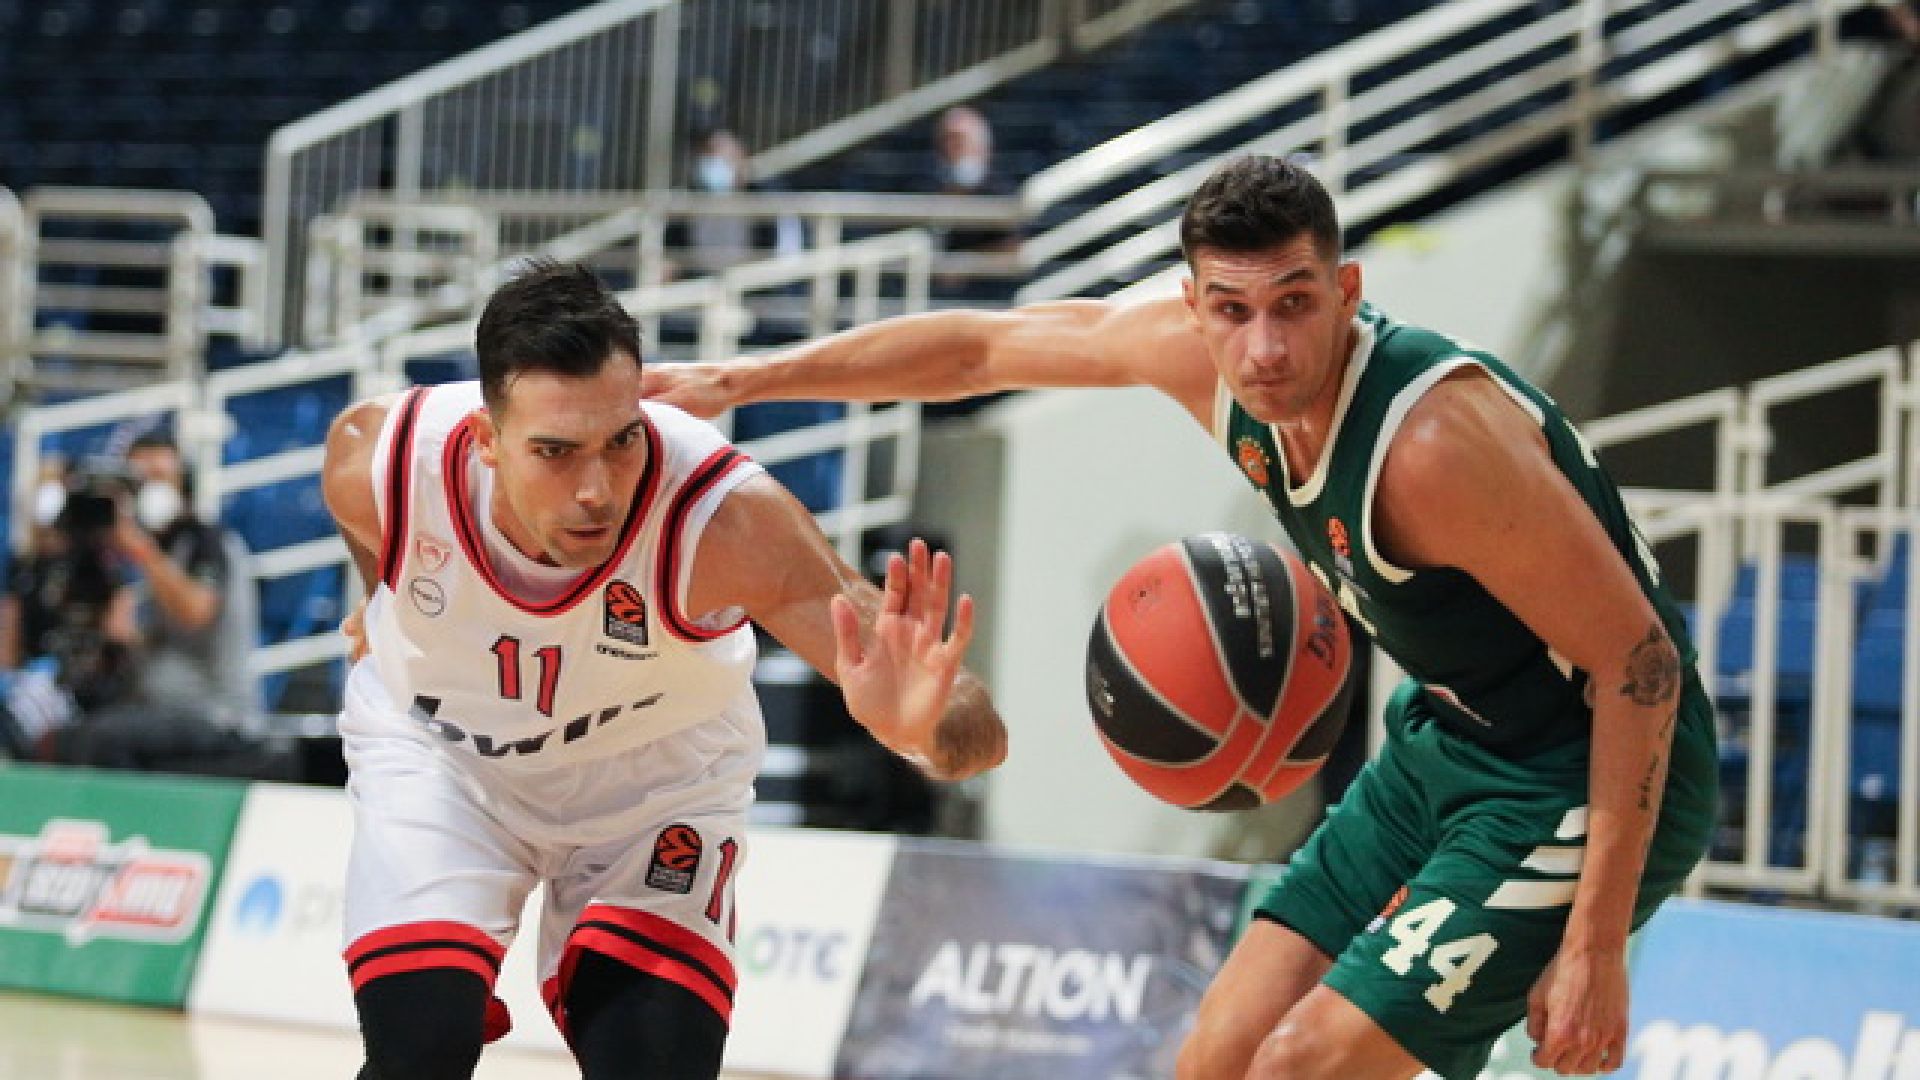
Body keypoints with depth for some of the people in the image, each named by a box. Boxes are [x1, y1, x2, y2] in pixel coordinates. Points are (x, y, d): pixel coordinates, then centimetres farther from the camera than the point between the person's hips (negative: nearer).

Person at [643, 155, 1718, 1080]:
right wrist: (744, 380, 18)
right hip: (1446, 745, 8)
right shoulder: (1198, 354, -8)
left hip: (1584, 782, -8)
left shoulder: (1435, 440, -31)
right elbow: (985, 347, 11)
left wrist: (1595, 947, -26)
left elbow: (1638, 660, -26)